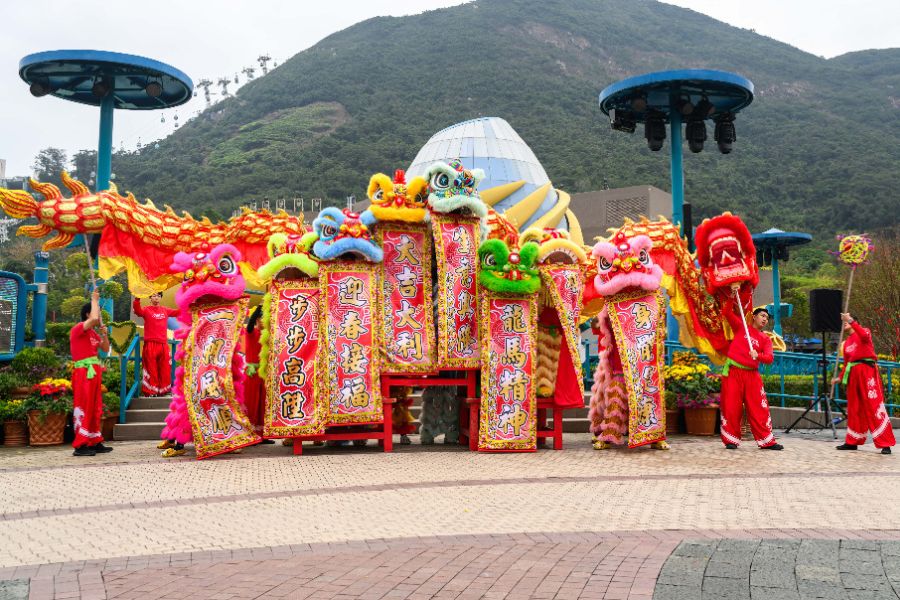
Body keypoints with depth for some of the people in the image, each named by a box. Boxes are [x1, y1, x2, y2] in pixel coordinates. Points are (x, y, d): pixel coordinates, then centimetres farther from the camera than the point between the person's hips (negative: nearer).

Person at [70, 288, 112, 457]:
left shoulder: (93, 333, 16)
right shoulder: (78, 329, -9)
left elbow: (106, 349, 19)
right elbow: (94, 318, -28)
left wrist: (104, 334, 4)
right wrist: (94, 300, -14)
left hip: (94, 372, 9)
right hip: (83, 372, -9)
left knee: (95, 408, 11)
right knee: (83, 407, -8)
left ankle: (95, 442, 16)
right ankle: (80, 446, -6)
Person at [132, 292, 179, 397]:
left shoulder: (165, 310, 15)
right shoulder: (146, 310, 1)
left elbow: (179, 311, 19)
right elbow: (137, 310, -19)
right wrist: (137, 298, -35)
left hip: (164, 344, 4)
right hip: (150, 344, -4)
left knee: (165, 369, 8)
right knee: (151, 369, -2)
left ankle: (164, 389, 18)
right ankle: (150, 391, 3)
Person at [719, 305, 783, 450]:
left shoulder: (766, 339, 11)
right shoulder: (741, 327, 8)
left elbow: (770, 358, -4)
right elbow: (727, 312, 0)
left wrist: (758, 355, -23)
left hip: (752, 374, 2)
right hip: (733, 372, -2)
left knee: (759, 408, 0)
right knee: (731, 407, -2)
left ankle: (767, 441, 6)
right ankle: (731, 440, 6)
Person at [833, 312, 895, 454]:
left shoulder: (865, 332, 4)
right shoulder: (846, 343, 20)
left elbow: (864, 335, -22)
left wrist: (851, 321, -26)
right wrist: (840, 378, 12)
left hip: (867, 371, -7)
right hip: (853, 374, 7)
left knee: (874, 406, -11)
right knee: (854, 408, 9)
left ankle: (885, 444, -11)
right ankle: (852, 441, 16)